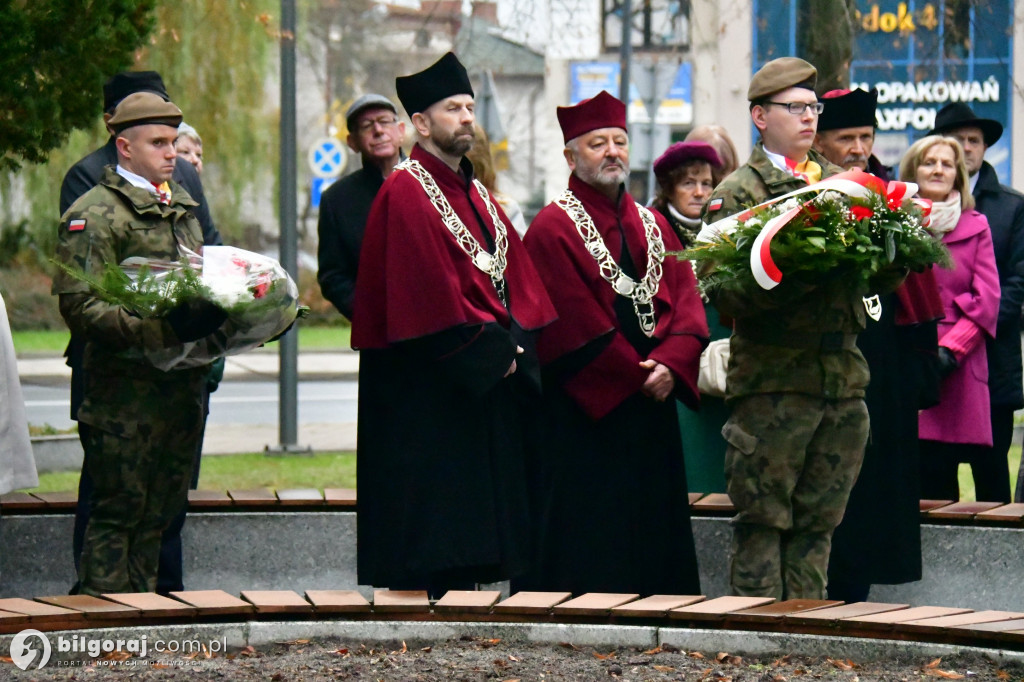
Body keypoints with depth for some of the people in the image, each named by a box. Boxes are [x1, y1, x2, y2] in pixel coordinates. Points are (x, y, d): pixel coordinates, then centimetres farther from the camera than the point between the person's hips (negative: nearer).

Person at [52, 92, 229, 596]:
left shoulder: (181, 206, 19)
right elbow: (80, 306, -17)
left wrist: (221, 319, 9)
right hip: (124, 389, -8)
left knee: (160, 511, 11)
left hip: (182, 383, 8)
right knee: (118, 511, -5)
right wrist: (161, 330, -26)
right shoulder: (95, 214, -8)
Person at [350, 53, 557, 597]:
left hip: (483, 385, 9)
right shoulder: (405, 194, -10)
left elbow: (516, 277, 13)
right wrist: (489, 350, -16)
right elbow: (429, 294, -18)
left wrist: (512, 343, -4)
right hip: (425, 392, -9)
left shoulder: (475, 194, 17)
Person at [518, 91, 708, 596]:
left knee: (654, 546, 7)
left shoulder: (654, 227, 16)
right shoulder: (553, 229, -5)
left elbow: (686, 304, 5)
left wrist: (670, 365, -14)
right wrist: (636, 378, -14)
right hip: (583, 418, -6)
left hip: (650, 411, 7)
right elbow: (573, 325, -13)